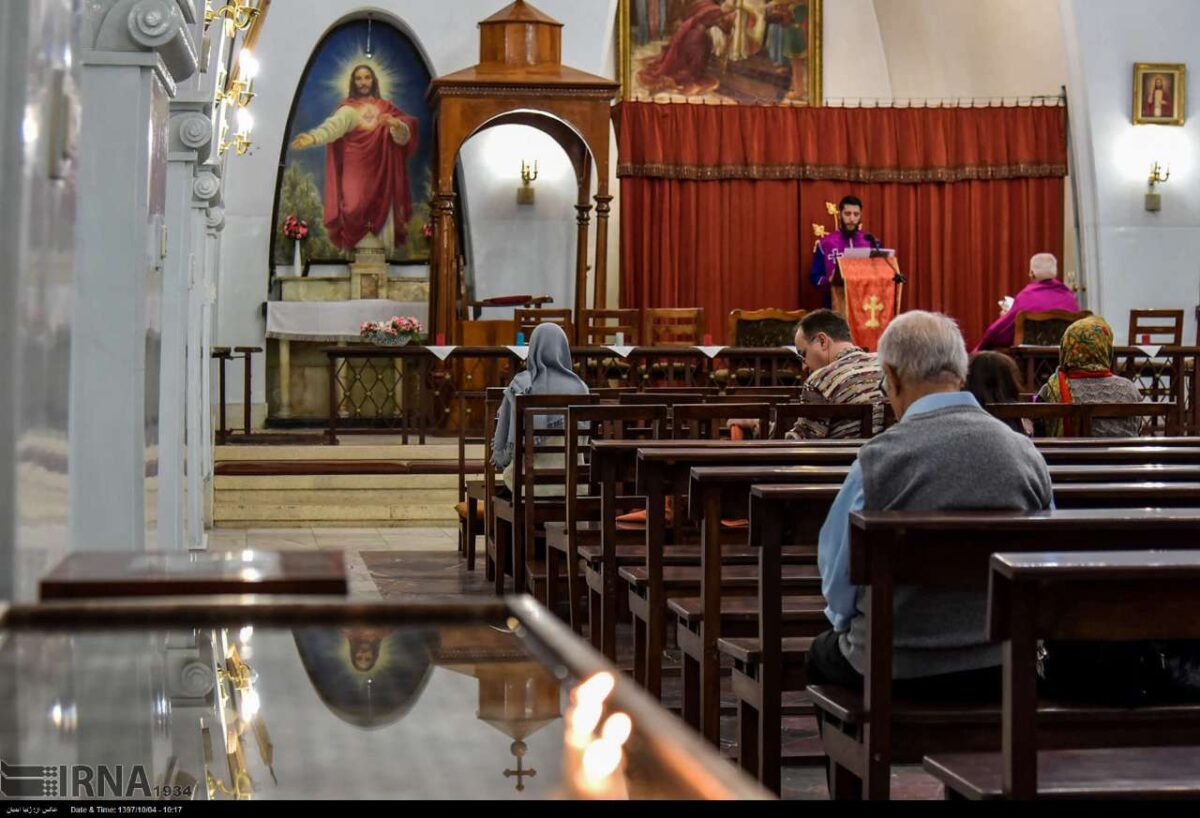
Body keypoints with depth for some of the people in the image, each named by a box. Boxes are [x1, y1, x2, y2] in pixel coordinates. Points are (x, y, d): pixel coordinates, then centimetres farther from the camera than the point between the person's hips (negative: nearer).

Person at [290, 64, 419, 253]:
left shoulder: (385, 109, 11)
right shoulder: (348, 109, 1)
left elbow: (403, 136, 0)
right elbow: (333, 126, -18)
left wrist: (397, 125, -25)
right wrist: (313, 137, -40)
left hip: (381, 173, 2)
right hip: (357, 173, -2)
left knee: (381, 213, -2)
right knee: (357, 209, -13)